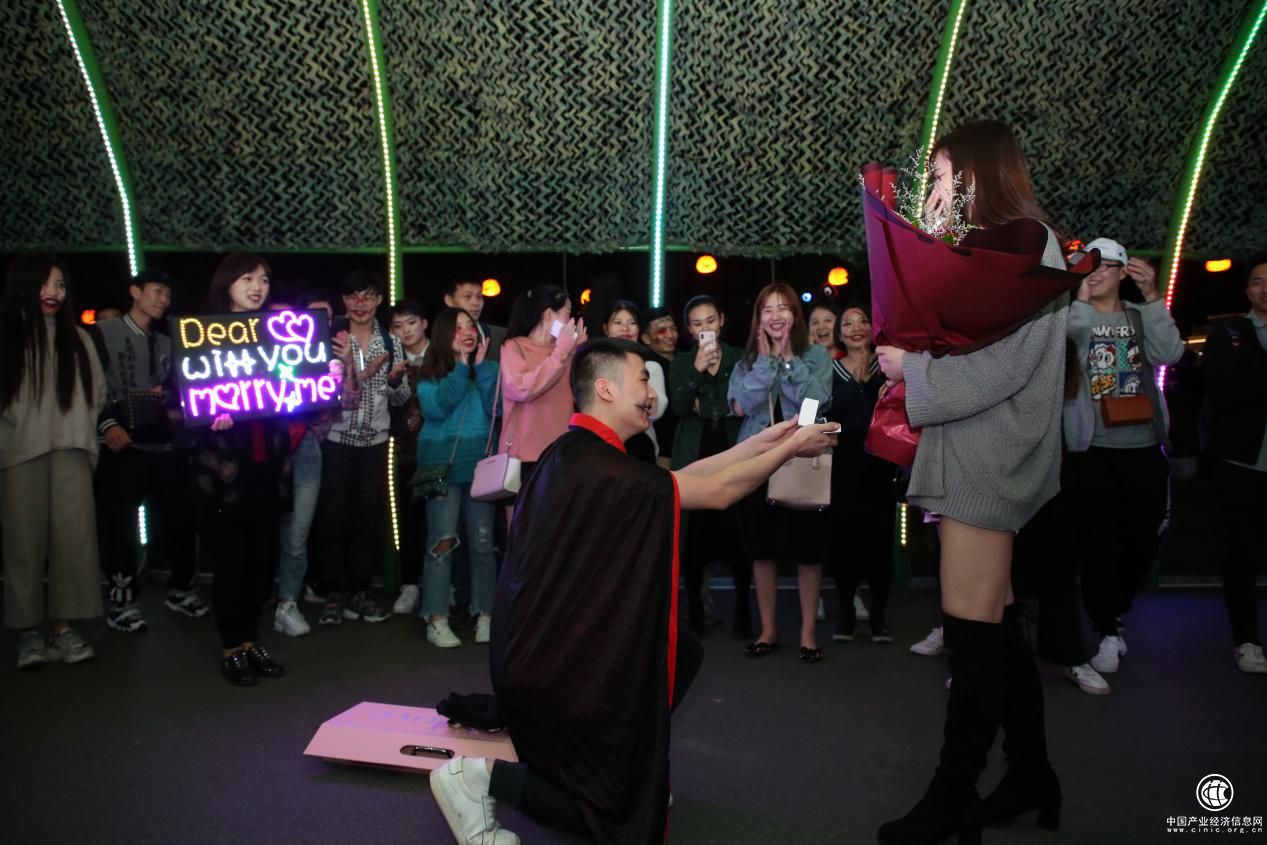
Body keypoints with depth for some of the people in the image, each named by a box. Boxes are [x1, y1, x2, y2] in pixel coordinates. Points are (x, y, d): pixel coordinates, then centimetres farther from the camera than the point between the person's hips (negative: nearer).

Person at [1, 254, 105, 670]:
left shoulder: (76, 338, 16)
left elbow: (97, 392, 15)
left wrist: (79, 432, 6)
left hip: (70, 452, 2)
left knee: (73, 538, -4)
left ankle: (63, 626, 1)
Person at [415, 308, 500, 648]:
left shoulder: (488, 369, 9)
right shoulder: (429, 374, 4)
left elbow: (497, 408, -7)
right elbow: (435, 409, -15)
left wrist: (481, 367, -9)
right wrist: (461, 368, -11)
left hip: (481, 465, 2)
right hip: (442, 465, -2)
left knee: (483, 542, 4)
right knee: (441, 542, -5)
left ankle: (485, 616, 12)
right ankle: (436, 620, 0)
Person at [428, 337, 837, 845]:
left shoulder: (575, 454, 4)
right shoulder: (610, 474, -26)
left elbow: (680, 478, 8)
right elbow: (718, 492, -14)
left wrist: (761, 441, 9)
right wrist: (791, 448, -1)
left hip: (543, 645, 10)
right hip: (552, 669, -10)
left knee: (685, 653, 18)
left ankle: (631, 760, 24)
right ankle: (485, 777, 5)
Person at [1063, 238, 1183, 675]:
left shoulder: (1143, 317, 11)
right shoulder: (1074, 317, 3)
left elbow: (1168, 353, -8)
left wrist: (1152, 296, -14)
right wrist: (1082, 297, -23)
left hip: (1144, 447, 3)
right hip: (1093, 449, -3)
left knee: (1143, 538, 10)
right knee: (1097, 540, -4)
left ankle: (1113, 612, 32)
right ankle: (1107, 630, 5)